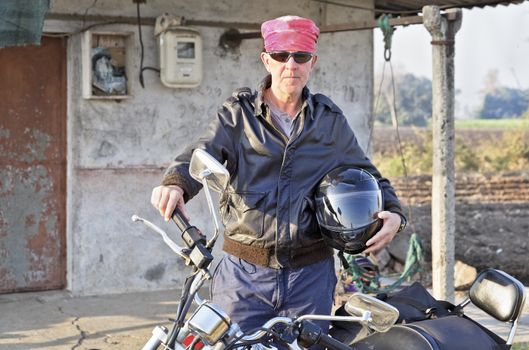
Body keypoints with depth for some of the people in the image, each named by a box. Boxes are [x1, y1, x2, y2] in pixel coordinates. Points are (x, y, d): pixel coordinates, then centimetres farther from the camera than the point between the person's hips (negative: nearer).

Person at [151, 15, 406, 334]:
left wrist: (393, 212, -1)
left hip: (311, 275, 2)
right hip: (244, 273, -1)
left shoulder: (330, 120, 10)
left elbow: (366, 174, 18)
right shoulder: (238, 114, 3)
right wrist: (176, 183, -35)